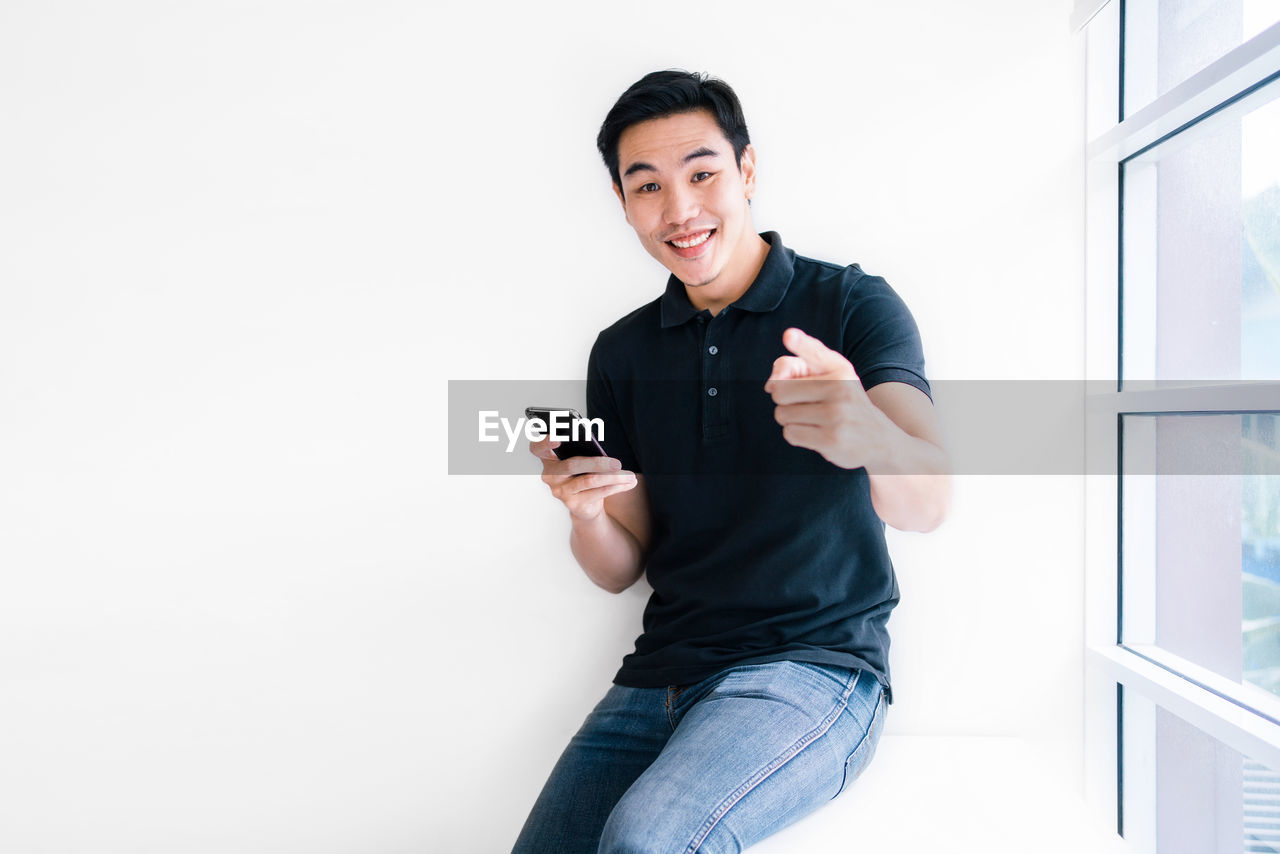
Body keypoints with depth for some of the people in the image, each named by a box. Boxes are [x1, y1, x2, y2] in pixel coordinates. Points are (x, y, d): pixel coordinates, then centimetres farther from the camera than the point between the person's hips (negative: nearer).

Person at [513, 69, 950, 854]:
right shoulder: (622, 353, 8)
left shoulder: (851, 305, -5)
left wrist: (864, 431, -43)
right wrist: (585, 511, -14)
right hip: (662, 673, 5)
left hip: (817, 663, -4)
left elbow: (928, 503, -19)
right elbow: (621, 570, 10)